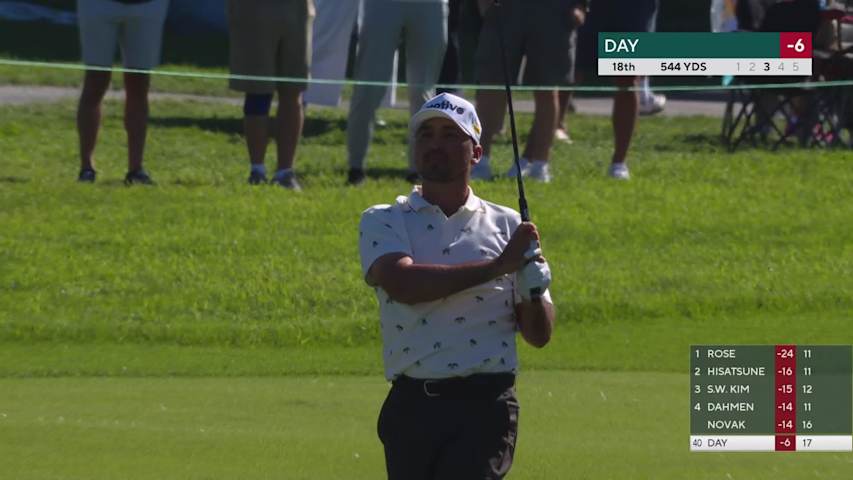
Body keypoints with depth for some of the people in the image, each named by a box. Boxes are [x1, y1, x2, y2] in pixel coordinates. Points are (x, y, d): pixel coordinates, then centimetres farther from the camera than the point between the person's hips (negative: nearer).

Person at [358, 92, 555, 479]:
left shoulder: (507, 227, 10)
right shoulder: (383, 222, 7)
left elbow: (539, 335, 10)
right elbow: (402, 283, -15)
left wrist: (534, 290, -13)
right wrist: (496, 267, -15)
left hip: (484, 406, -1)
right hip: (411, 404, 1)